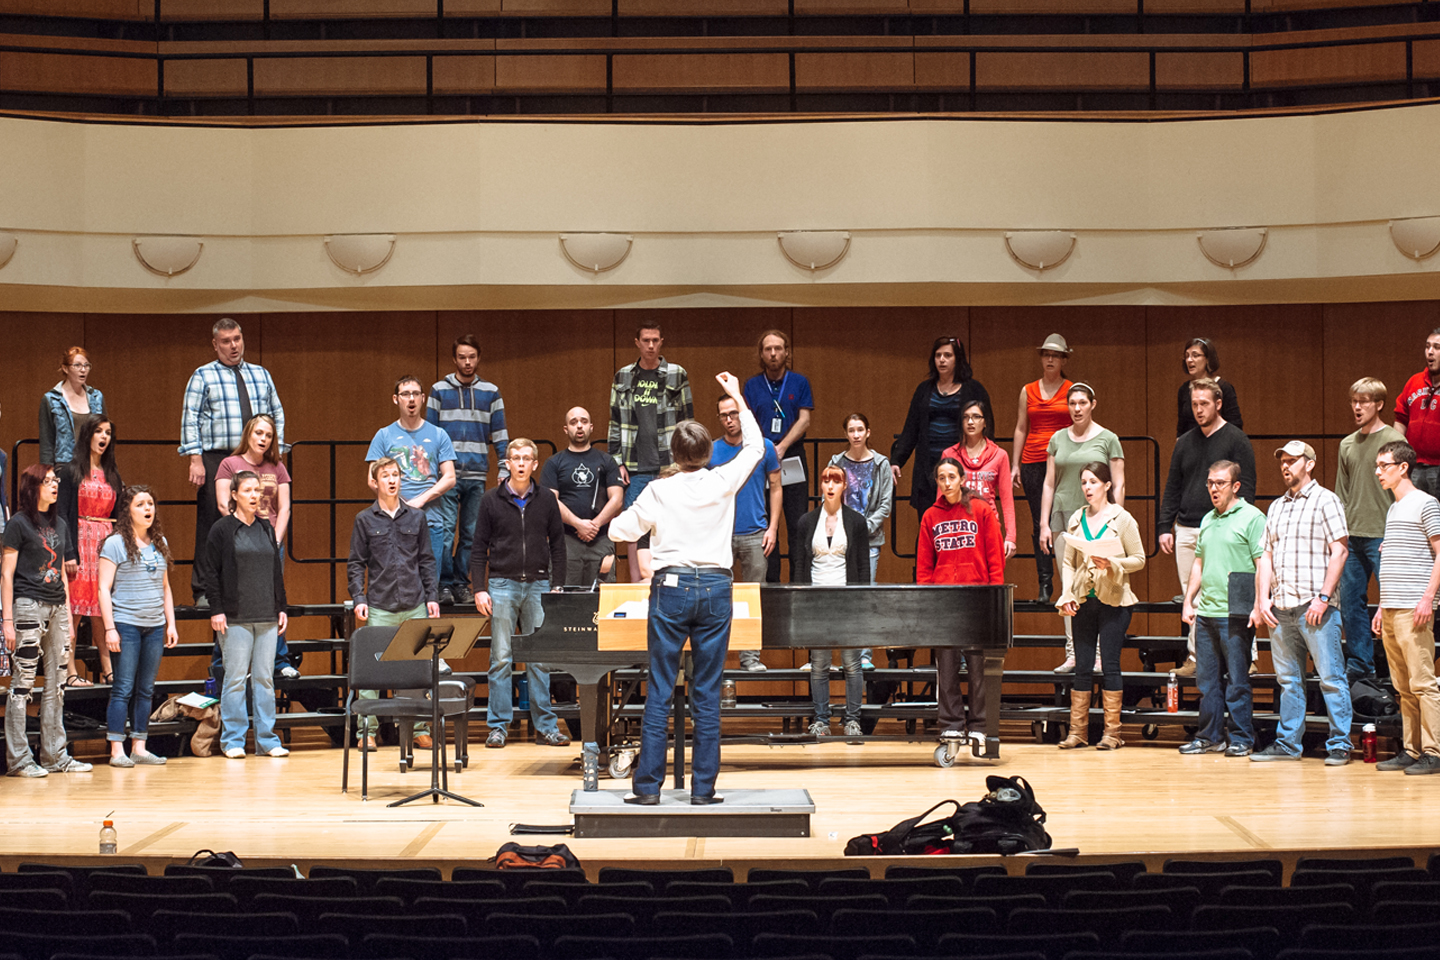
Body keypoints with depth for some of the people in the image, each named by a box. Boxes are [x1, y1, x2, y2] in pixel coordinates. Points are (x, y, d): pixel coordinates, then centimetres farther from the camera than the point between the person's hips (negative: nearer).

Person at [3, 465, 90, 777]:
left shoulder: (58, 525, 16)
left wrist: (68, 615, 16)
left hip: (57, 607, 7)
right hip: (28, 606, -7)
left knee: (57, 684, 7)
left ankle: (54, 755, 13)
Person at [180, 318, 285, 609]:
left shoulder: (261, 374, 17)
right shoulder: (203, 377, 4)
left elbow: (277, 413, 20)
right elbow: (190, 418, -1)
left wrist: (275, 449, 9)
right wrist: (195, 459, -10)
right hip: (216, 458, -3)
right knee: (210, 526, -4)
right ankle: (204, 591, 1)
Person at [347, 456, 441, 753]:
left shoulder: (416, 517, 10)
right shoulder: (365, 520, 5)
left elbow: (427, 561, 12)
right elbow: (356, 564, 5)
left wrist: (432, 596, 5)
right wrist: (359, 599, -6)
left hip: (415, 606, 2)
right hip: (379, 607, -2)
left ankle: (420, 729, 10)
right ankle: (366, 731, 4)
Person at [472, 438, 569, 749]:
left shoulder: (547, 500, 7)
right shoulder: (492, 499, 3)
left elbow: (558, 546, 10)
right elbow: (479, 548, 3)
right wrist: (479, 589, -4)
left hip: (538, 585, 1)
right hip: (502, 584, -1)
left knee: (540, 659, 2)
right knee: (501, 658, 0)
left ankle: (545, 726, 7)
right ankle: (499, 725, 5)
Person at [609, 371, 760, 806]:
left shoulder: (659, 492, -4)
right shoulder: (724, 482, -2)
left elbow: (618, 531, 5)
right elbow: (755, 446, 16)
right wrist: (737, 397, 25)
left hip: (671, 587, -1)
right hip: (715, 589, 1)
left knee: (659, 692, 2)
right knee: (707, 695, 4)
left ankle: (647, 786, 2)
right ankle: (703, 787, 6)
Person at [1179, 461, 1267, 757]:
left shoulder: (1252, 518, -5)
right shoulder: (1208, 519, 17)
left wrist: (1258, 605, -17)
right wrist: (1188, 601, 16)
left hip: (1235, 614, -7)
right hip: (1205, 612, 7)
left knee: (1237, 681, -2)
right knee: (1207, 679, 10)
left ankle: (1242, 738, 6)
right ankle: (1210, 736, 18)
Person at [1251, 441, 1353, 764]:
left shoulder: (1325, 501, 0)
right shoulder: (1276, 507, 18)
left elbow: (1338, 552, -7)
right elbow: (1267, 557, 18)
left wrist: (1323, 597, -14)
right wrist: (1262, 600, 6)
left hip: (1315, 607, -6)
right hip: (1280, 608, 6)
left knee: (1331, 677, -4)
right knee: (1288, 678, 10)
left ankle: (1339, 744, 1)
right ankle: (1288, 743, 17)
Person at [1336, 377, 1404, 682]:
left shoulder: (1393, 439, -4)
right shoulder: (1347, 445, 14)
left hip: (1382, 537, -6)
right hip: (1351, 537, 6)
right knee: (1350, 602, 7)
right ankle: (1359, 666, 15)